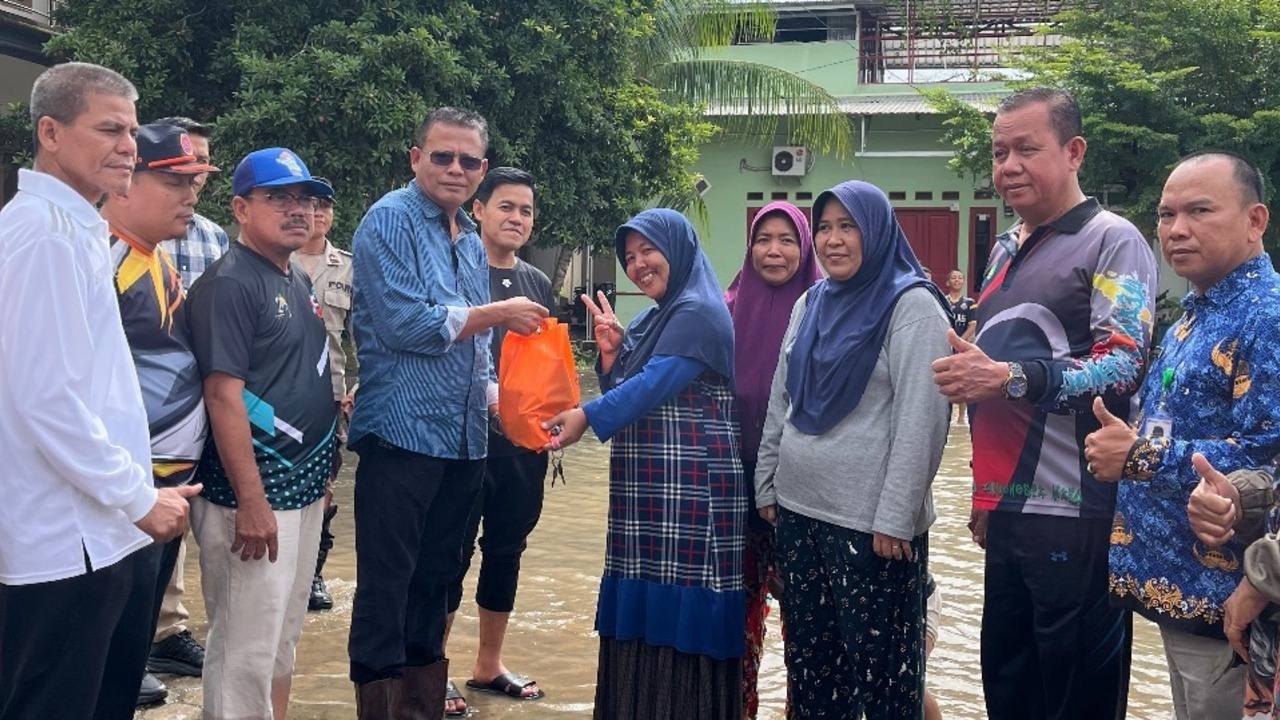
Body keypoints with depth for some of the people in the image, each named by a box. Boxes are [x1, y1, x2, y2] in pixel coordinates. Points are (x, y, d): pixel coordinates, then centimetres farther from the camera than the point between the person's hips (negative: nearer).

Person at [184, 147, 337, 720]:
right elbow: (225, 396, -20)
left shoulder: (298, 280, 13)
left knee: (284, 637, 18)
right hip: (255, 494, -9)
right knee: (247, 650, -3)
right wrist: (251, 501, -24)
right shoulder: (229, 284, -14)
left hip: (304, 488, 9)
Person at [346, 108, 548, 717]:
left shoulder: (471, 241, 17)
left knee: (436, 575, 14)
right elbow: (404, 324, -18)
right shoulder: (391, 221, -7)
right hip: (403, 432, -8)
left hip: (464, 439, 8)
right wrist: (498, 314, -10)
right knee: (386, 580, -3)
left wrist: (498, 399, 7)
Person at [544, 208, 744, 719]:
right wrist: (610, 354, 2)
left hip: (687, 489, -9)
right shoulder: (650, 319, 21)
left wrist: (589, 417, -26)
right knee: (641, 607, 9)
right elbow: (627, 391, 18)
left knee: (679, 612, -7)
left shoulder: (698, 313, -7)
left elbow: (656, 383, -19)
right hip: (647, 486, 9)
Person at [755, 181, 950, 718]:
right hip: (799, 509, 7)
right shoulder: (811, 302, 12)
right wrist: (766, 484, 13)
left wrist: (895, 518, -18)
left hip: (870, 519, -6)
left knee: (878, 661, 3)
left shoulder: (912, 305, -9)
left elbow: (920, 421, -15)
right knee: (808, 656, 14)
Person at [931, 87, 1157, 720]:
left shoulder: (1112, 242, -6)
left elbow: (1124, 366, -17)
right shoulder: (1006, 249, 18)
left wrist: (1011, 378, -27)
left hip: (1076, 517, -8)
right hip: (1007, 511, 8)